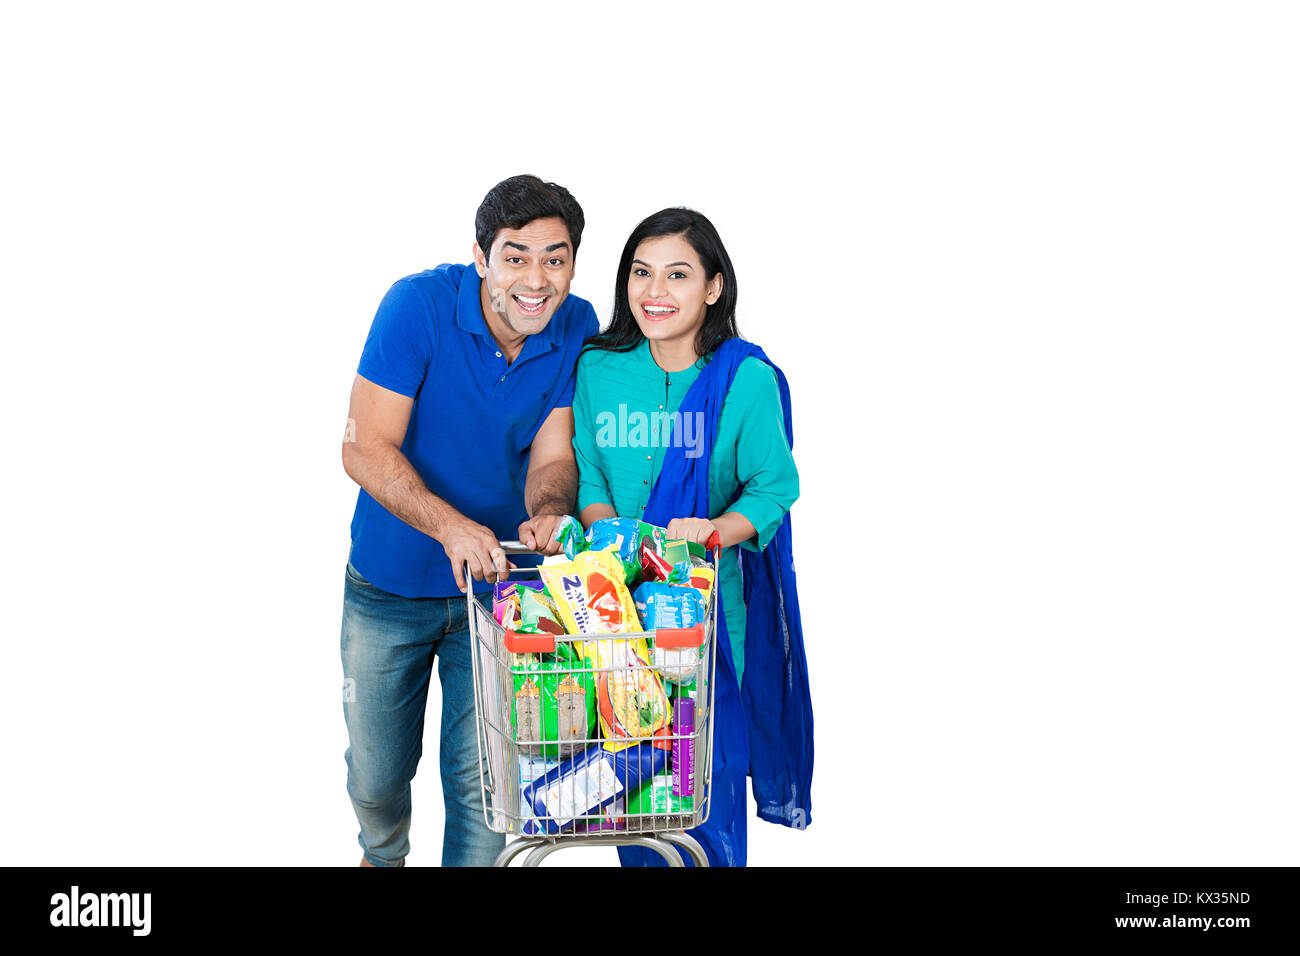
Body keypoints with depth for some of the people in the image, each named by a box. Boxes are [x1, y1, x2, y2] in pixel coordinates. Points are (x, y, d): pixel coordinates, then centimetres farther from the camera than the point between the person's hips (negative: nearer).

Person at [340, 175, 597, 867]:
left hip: (496, 581, 1)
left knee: (482, 775, 1)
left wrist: (548, 511, -33)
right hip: (388, 582, -1)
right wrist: (452, 526, -39)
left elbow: (551, 455, -9)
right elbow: (366, 450, -23)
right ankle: (383, 855, 50)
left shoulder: (578, 329, -10)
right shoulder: (418, 304, -21)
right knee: (376, 773, 16)